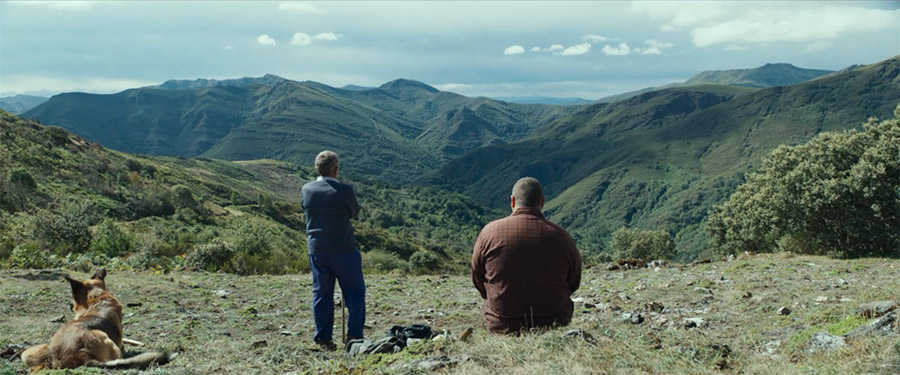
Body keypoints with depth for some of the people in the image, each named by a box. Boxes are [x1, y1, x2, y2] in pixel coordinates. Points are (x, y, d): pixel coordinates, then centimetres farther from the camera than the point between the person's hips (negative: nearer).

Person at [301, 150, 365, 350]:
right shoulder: (345, 190, -12)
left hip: (316, 249, 4)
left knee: (321, 292, 11)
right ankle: (354, 334, 8)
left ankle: (323, 337, 13)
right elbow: (354, 212, 3)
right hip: (343, 249, -4)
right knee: (355, 291, 9)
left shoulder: (306, 190, 0)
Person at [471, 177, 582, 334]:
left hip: (502, 327, 0)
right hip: (555, 324, 1)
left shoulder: (490, 232, -9)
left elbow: (478, 281, 2)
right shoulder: (561, 236, -7)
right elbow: (574, 283, 6)